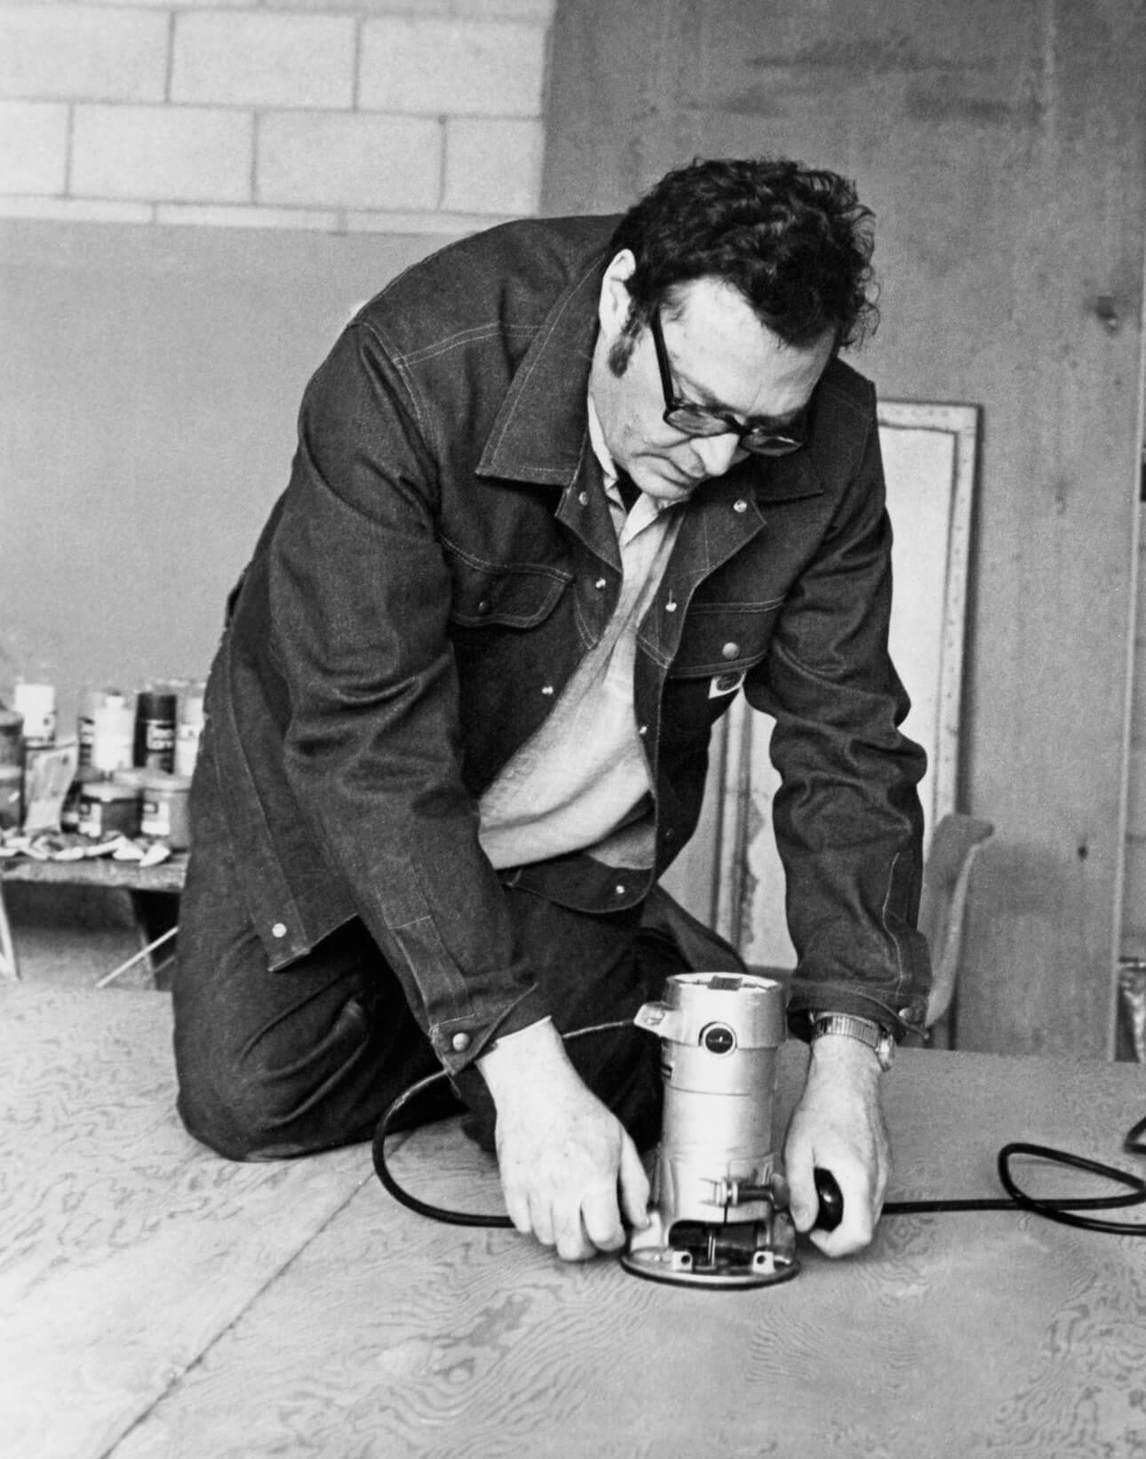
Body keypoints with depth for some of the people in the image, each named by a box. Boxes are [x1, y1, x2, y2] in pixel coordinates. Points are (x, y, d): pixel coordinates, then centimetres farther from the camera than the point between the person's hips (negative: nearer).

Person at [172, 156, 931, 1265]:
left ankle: (655, 975, 21)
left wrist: (847, 1052, -27)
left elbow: (846, 746, -16)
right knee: (252, 1100, -9)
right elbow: (369, 741, -35)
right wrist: (518, 1065, -39)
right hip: (327, 780, -1)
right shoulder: (411, 371, -34)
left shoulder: (826, 449, -21)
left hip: (580, 841, 2)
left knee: (596, 1116, -12)